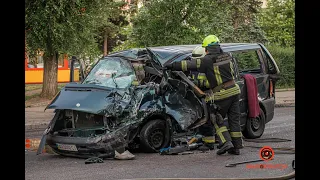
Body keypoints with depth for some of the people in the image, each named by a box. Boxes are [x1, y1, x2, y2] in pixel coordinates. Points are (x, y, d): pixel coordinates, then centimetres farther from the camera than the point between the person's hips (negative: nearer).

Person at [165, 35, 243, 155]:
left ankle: (226, 142, -3)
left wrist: (172, 66, -2)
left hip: (222, 95, -6)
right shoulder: (226, 57, 7)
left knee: (218, 120, 10)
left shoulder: (207, 61, -11)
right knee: (234, 120, 10)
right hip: (234, 91, 6)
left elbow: (189, 65, -9)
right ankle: (236, 147, 12)